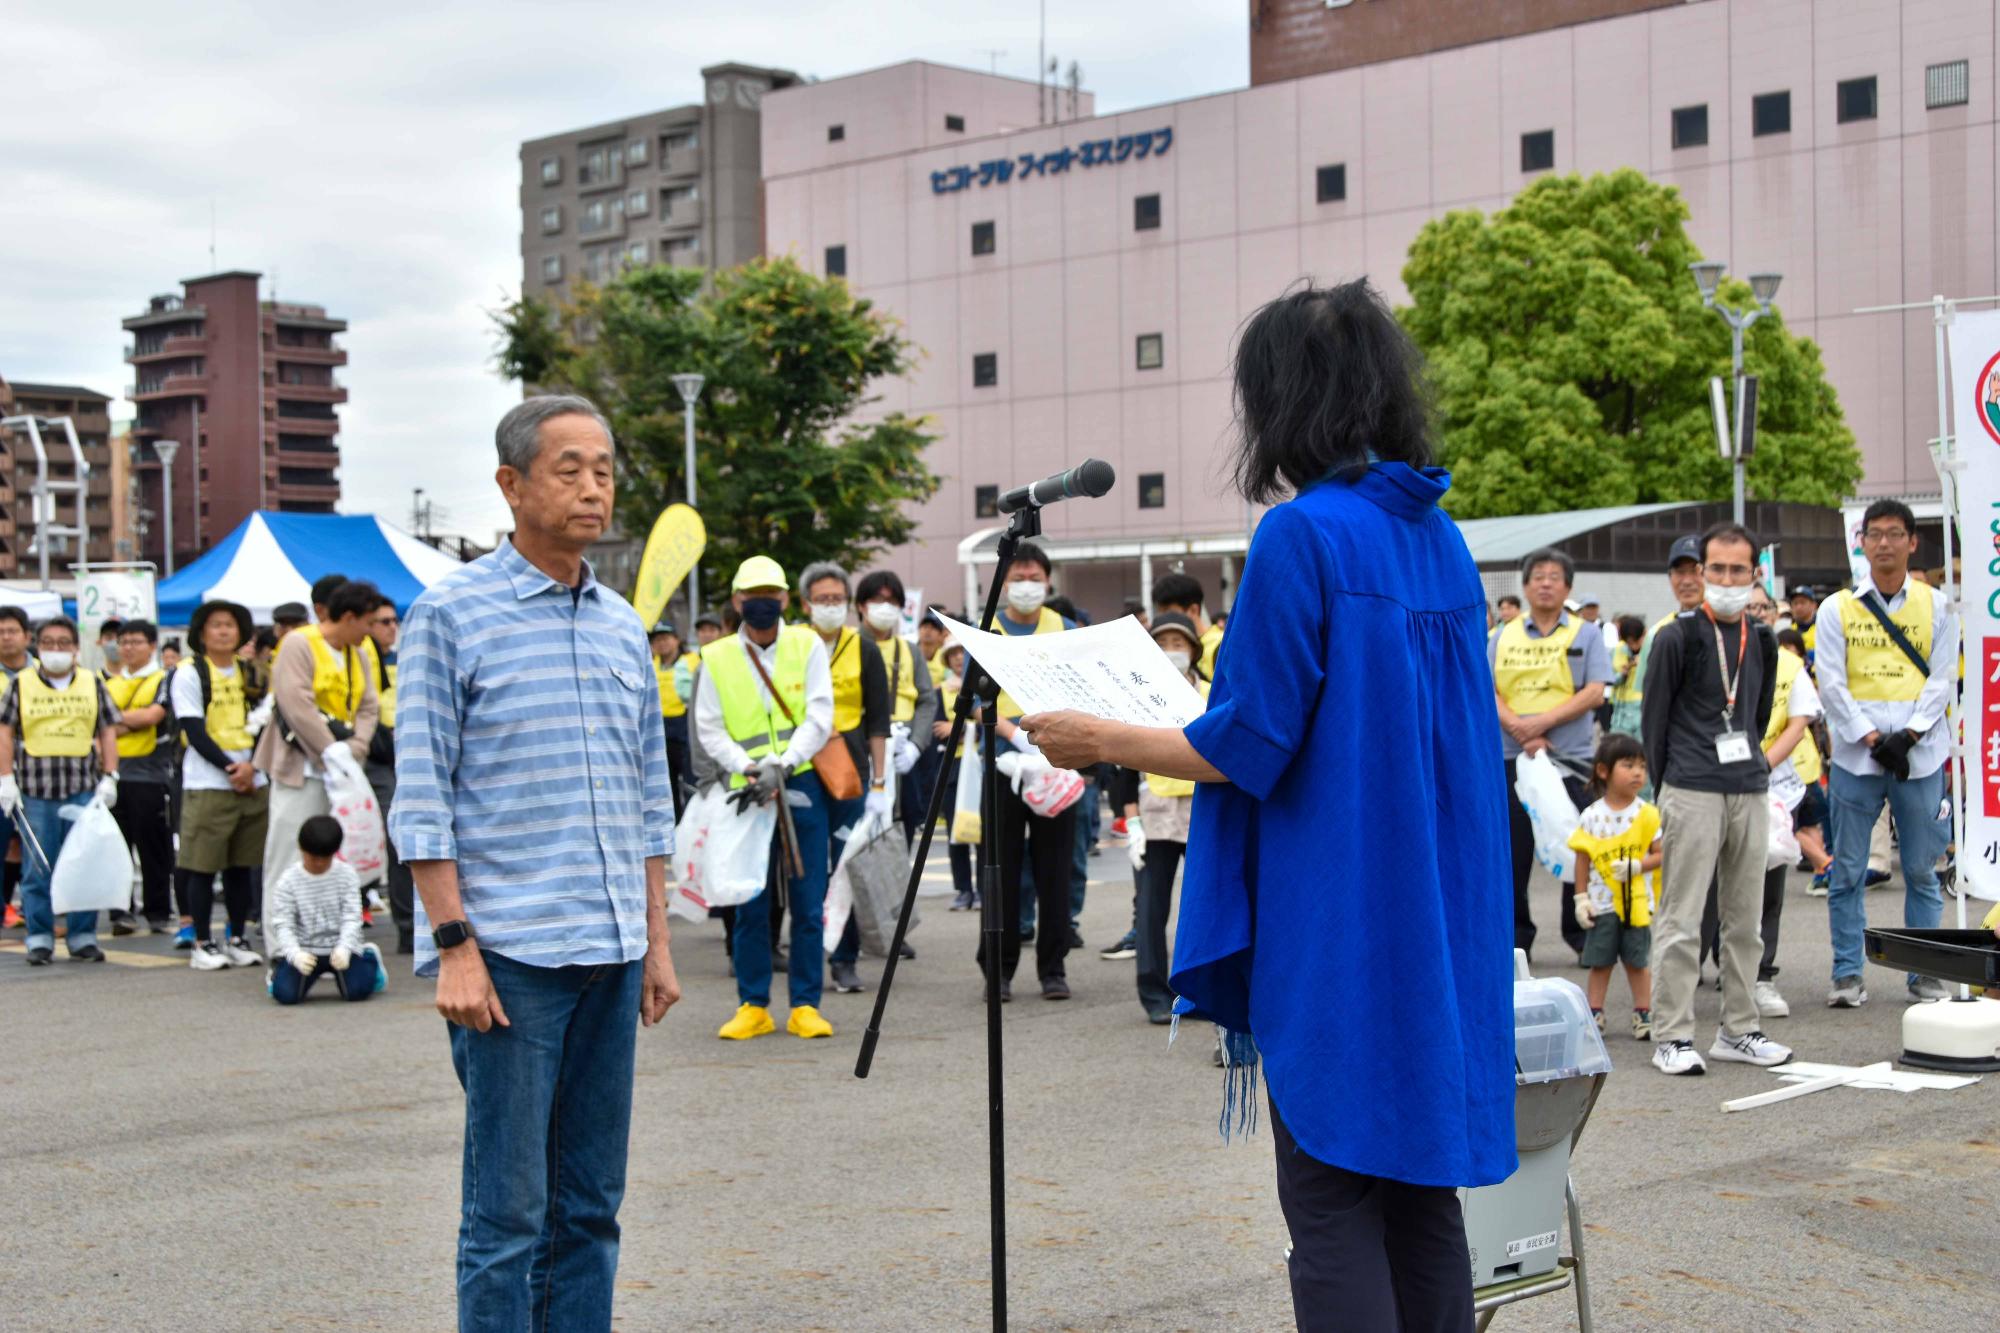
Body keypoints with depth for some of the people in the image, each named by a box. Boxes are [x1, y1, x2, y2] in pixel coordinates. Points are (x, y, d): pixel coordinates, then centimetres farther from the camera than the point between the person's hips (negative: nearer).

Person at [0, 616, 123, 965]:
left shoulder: (92, 683, 11)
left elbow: (108, 731, 10)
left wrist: (109, 777, 2)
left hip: (84, 789, 1)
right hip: (36, 790, -1)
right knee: (38, 869, 2)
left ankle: (83, 937, 10)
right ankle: (40, 939, 9)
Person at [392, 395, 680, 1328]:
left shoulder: (622, 625, 14)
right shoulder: (450, 614, -4)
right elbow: (422, 799, -7)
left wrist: (656, 941, 14)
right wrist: (454, 947, -13)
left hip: (611, 953, 6)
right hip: (508, 953, -6)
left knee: (590, 1207, 10)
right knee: (507, 1210, -2)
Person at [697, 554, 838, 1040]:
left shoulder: (807, 645, 4)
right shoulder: (716, 658, 5)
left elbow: (819, 716, -3)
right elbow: (708, 728, 3)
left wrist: (784, 763, -17)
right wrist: (748, 768, -14)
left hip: (804, 786, 0)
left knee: (808, 903, 2)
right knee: (750, 903, 2)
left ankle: (806, 1005, 10)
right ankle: (752, 1005, 12)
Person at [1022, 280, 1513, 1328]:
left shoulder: (1302, 535, -14)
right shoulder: (1441, 539, 9)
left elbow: (1251, 747, -15)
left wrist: (1100, 742, -3)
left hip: (1334, 931, -8)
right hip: (1439, 927, 8)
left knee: (1333, 1207, -1)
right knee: (1421, 1192, 14)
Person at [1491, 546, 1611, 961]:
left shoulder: (1585, 634, 5)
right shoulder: (1503, 638, 11)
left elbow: (1594, 693, -5)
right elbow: (1488, 693, 2)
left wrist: (1542, 722, -14)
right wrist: (1521, 732, -14)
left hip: (1570, 758, -2)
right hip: (1511, 758, 2)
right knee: (1513, 852, 4)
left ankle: (1580, 933, 12)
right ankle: (1517, 935, 14)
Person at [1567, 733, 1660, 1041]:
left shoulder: (1648, 814, -4)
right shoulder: (1592, 816, -2)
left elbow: (1661, 853, -5)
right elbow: (1583, 858, 2)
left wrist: (1637, 866, -20)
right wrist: (1581, 898, 0)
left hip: (1637, 903, -1)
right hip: (1601, 903, 1)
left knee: (1638, 961, 8)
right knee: (1599, 961, 7)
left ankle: (1643, 1015, 17)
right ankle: (1594, 1015, 14)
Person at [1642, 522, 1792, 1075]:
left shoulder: (1762, 641, 12)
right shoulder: (1676, 638, -4)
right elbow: (1655, 719, 0)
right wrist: (1668, 788, 1)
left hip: (1750, 791, 5)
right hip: (1693, 795, -5)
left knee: (1745, 919, 10)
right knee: (1681, 920, -5)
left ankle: (1738, 1029, 19)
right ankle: (1672, 1036, 0)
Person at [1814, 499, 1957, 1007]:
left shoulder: (1936, 606, 8)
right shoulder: (1837, 608, 5)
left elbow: (1943, 678, 3)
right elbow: (1831, 684, 0)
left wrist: (1908, 735, -10)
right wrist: (1872, 738, -10)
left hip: (1920, 755, 1)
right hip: (1856, 755, 0)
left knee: (1921, 869, 5)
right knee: (1848, 870, 1)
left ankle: (1924, 973, 14)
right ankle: (1847, 973, 9)